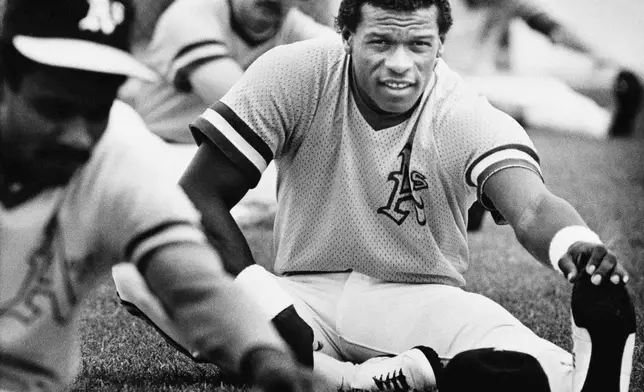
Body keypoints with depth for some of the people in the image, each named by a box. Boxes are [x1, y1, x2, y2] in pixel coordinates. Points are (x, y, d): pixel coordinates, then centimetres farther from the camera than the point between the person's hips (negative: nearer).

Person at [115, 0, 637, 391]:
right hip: (306, 292, 6)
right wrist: (259, 292, -21)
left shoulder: (468, 119, -13)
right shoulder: (294, 76, -11)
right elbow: (200, 194, -8)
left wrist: (574, 242, -58)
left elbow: (530, 207, -32)